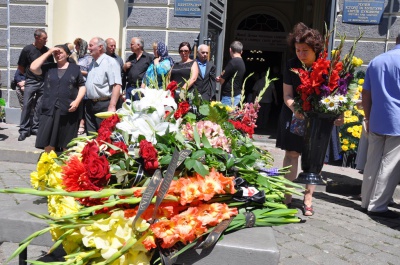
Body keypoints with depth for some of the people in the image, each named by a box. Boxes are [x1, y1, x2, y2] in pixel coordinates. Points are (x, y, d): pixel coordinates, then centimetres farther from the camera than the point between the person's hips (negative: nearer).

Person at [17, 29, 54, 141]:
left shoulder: (47, 51, 3)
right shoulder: (27, 49, -5)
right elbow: (20, 67, 4)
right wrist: (28, 75, 10)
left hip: (44, 82, 3)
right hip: (31, 82, -2)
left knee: (39, 107, 6)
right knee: (26, 106, -5)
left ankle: (35, 128, 16)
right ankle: (24, 130, 1)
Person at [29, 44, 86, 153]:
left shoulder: (75, 68, 7)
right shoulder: (49, 67, 11)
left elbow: (82, 86, 6)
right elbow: (33, 68, -5)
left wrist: (77, 101, -10)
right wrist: (48, 52, -2)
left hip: (68, 110, -2)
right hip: (49, 109, 2)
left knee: (67, 143, 6)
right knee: (48, 141, 3)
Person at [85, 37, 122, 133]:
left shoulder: (110, 62, -9)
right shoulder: (92, 64, 16)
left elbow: (116, 86, -18)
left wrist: (112, 106, -25)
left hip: (104, 105, -8)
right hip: (90, 105, 8)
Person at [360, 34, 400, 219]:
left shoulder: (376, 61, 13)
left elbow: (366, 94, 13)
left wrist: (368, 119, 18)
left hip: (376, 122, 6)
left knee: (372, 164, 11)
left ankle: (366, 201, 17)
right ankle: (378, 206, 3)